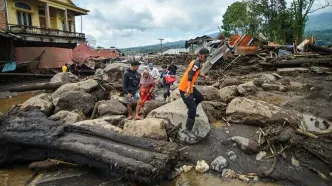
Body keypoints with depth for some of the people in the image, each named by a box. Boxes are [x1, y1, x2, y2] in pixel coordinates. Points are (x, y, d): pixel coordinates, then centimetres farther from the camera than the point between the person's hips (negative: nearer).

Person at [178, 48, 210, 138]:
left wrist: (204, 76, 43)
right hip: (184, 89, -10)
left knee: (200, 97, 26)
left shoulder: (196, 63, 13)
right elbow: (190, 76, -32)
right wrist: (188, 89, -41)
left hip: (189, 87, 10)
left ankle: (191, 111, 40)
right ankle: (188, 130, -7)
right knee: (192, 109, -12)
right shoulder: (196, 63, -18)